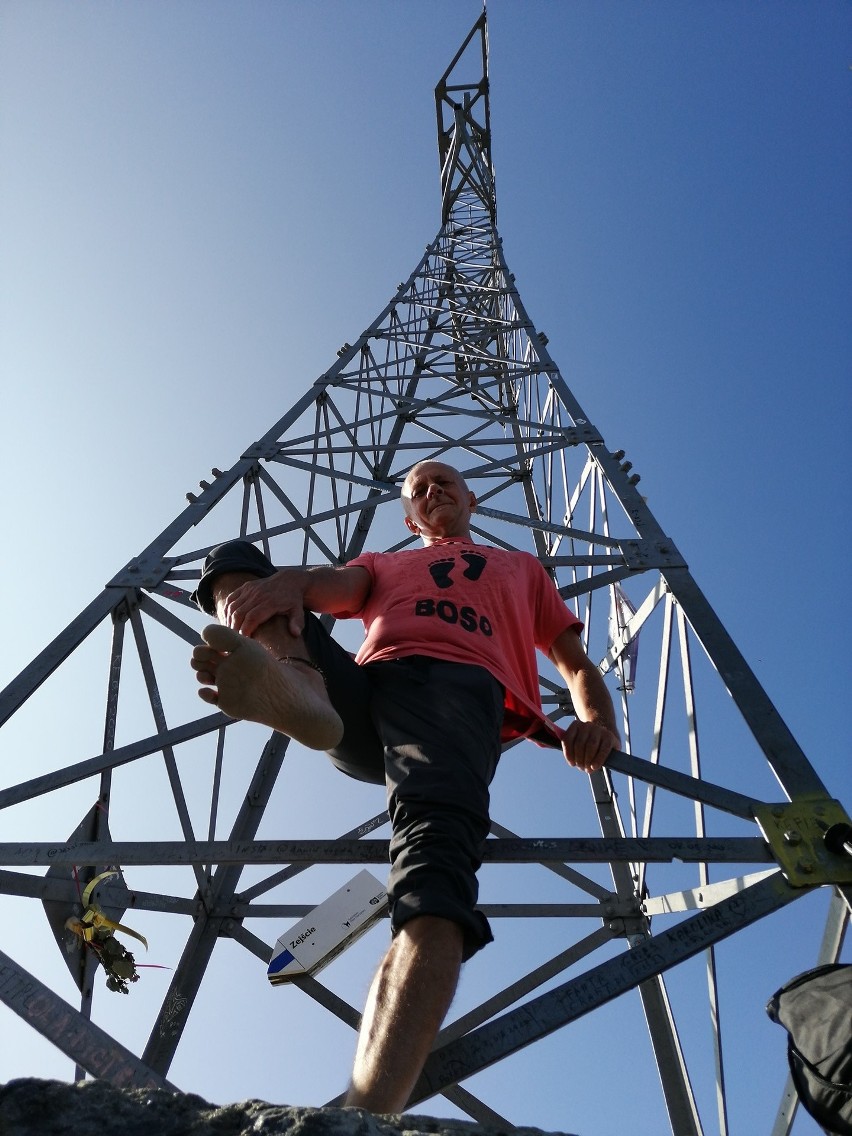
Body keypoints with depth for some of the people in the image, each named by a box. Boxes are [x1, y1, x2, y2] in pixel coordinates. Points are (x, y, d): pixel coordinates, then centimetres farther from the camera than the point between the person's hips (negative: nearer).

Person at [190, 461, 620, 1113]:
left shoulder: (522, 568, 39)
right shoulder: (382, 566, 40)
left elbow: (577, 665, 26)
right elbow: (332, 585, 14)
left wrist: (598, 720, 1)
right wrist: (286, 582, -13)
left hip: (458, 684, -2)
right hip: (357, 690, 3)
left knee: (439, 841, -35)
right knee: (235, 560, -8)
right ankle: (296, 688, -42)